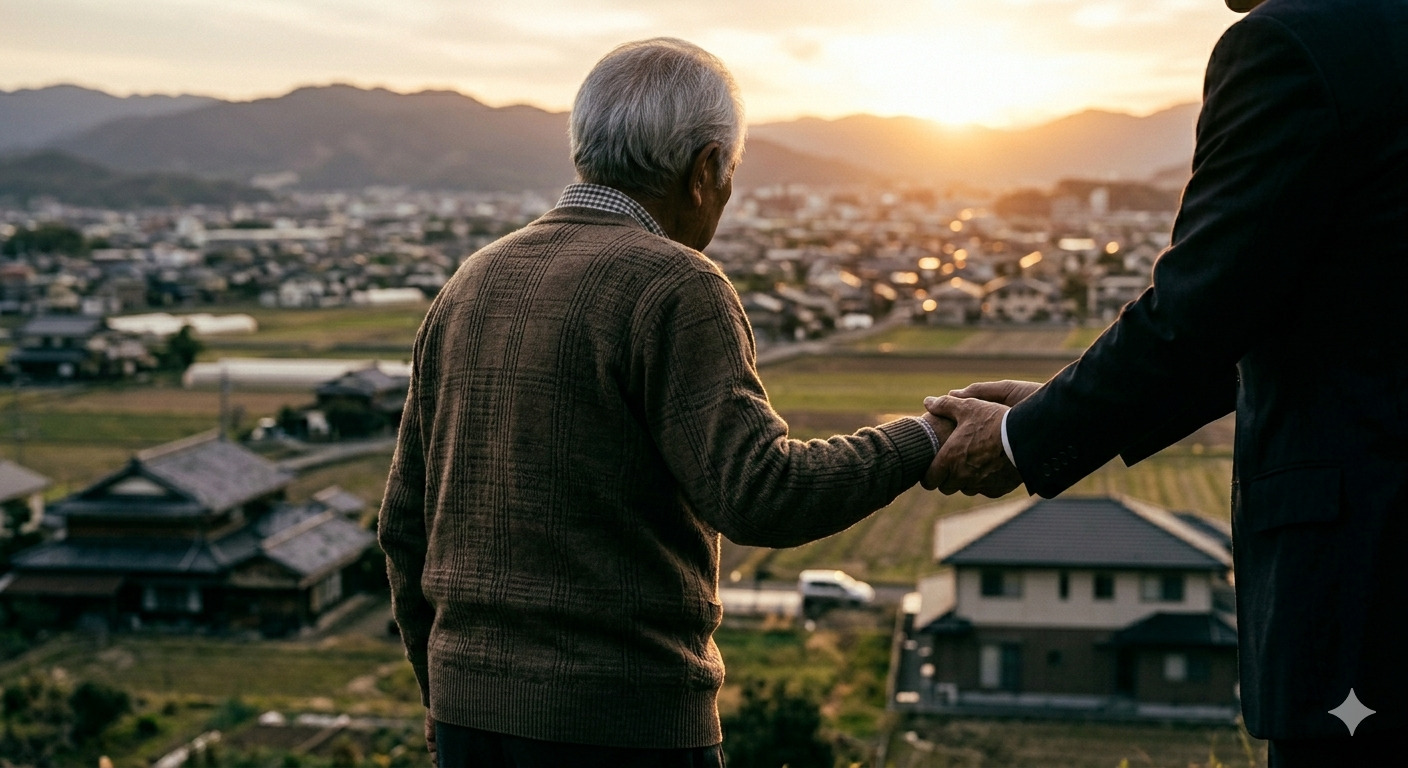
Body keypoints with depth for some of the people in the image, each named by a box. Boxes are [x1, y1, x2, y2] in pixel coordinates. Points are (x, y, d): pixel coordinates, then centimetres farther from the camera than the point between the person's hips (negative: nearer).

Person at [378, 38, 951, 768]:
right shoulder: (673, 290, -13)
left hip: (476, 709, 7)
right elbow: (761, 497, -23)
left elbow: (410, 524, 13)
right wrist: (918, 442, -7)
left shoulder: (473, 287, 9)